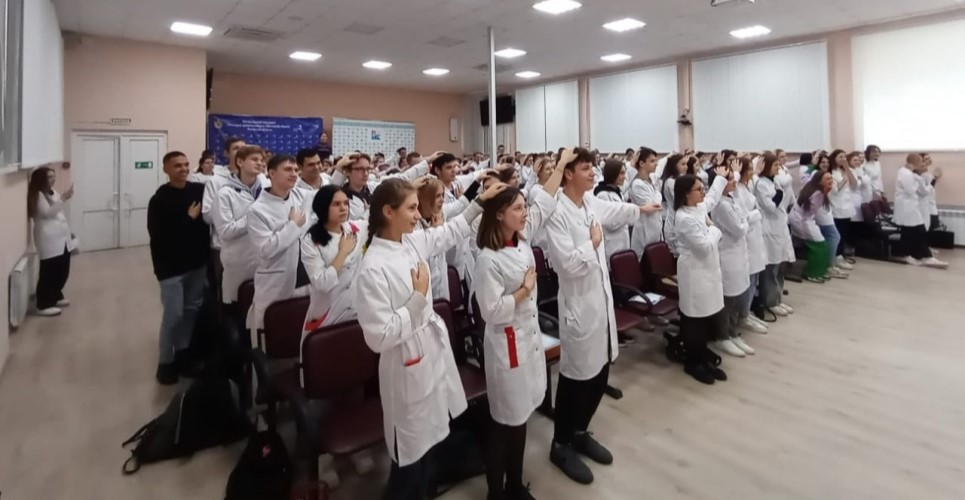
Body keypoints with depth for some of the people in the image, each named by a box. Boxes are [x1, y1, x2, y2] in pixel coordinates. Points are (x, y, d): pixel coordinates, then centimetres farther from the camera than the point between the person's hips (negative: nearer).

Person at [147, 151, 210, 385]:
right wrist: (188, 218, -16)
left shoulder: (200, 190, -1)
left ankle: (182, 354, 29)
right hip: (171, 265, -3)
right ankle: (165, 361, 18)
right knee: (173, 314, 0)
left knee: (191, 311, 12)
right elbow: (156, 234, -16)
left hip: (197, 262, 3)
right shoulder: (159, 199, -9)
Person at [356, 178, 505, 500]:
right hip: (408, 368, -8)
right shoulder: (373, 268, -25)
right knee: (411, 456, 11)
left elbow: (449, 233, 18)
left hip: (434, 354, 8)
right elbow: (379, 337, -25)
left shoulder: (412, 242, -2)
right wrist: (418, 298, -22)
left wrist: (479, 202, 14)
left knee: (427, 444, 24)